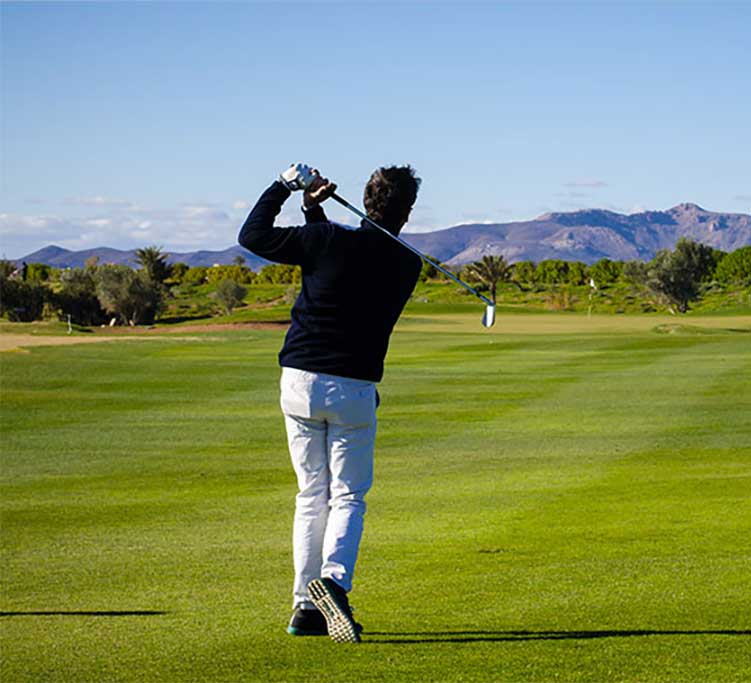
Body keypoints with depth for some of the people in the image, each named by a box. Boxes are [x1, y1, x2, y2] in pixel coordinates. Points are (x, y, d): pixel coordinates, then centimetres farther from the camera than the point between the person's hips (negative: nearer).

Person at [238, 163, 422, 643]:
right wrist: (316, 215, 15)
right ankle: (333, 578, -22)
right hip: (355, 390, -1)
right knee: (348, 496, 5)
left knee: (311, 495, 11)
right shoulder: (407, 266, -1)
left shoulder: (326, 240, -8)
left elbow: (253, 236, 1)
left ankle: (306, 607, 9)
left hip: (300, 384, 1)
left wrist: (285, 185, 9)